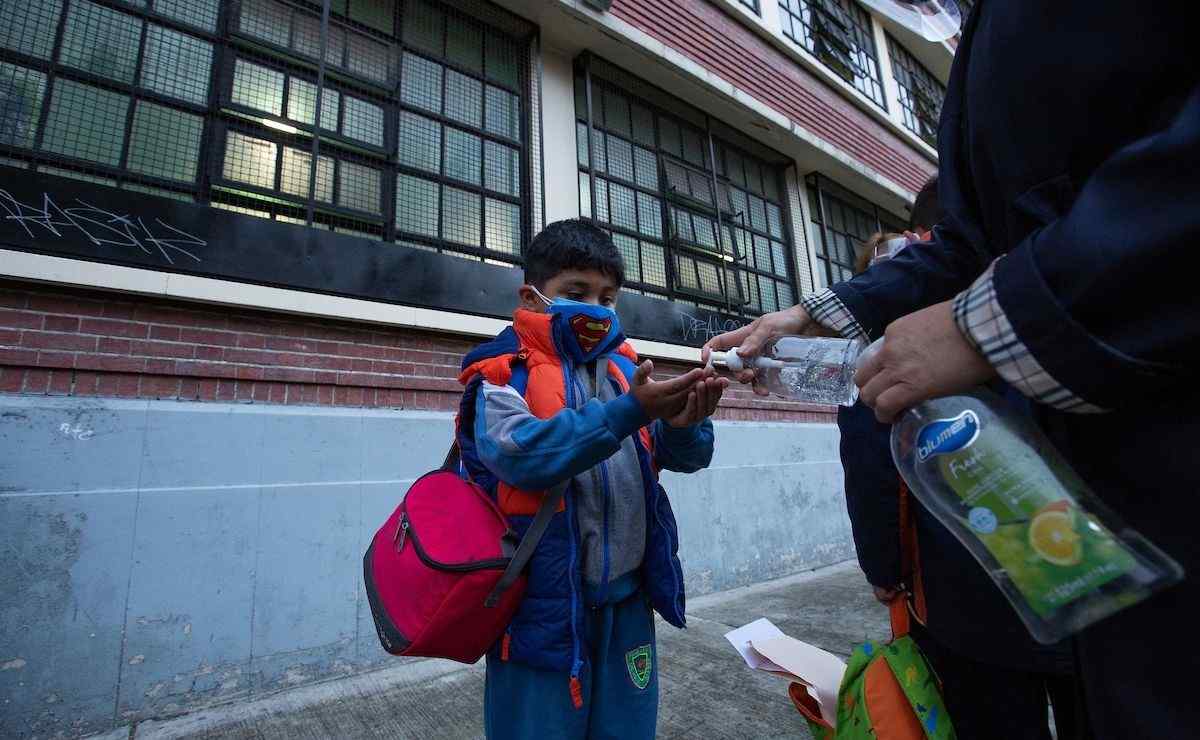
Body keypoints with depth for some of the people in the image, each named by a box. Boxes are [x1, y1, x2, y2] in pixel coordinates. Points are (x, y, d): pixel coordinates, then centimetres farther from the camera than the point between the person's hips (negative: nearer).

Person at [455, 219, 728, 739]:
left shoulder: (623, 367, 6)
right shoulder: (503, 373, -8)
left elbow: (683, 456, 2)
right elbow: (521, 453, -26)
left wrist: (683, 424, -21)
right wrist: (627, 413, -32)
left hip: (626, 595, 5)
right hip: (544, 601, -4)